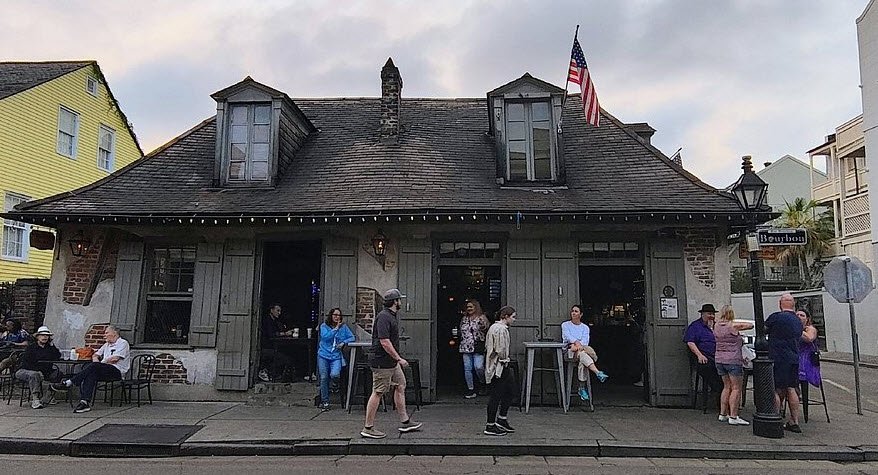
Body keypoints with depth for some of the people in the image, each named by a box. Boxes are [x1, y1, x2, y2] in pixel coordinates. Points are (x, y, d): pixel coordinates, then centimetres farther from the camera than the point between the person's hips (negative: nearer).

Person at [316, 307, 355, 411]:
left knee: (334, 374, -24)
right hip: (323, 355, 0)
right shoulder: (324, 326, 3)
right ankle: (325, 402, 12)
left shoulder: (343, 327, 8)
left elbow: (352, 337, 7)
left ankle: (336, 383, 14)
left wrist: (343, 342, -9)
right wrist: (336, 328, -12)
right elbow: (325, 337, -14)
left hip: (336, 356, 0)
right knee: (324, 378, -1)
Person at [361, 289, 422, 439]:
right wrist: (399, 359, -21)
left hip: (392, 361, 11)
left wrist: (397, 359, 22)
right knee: (378, 393, -4)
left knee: (400, 386, 14)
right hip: (382, 362, -11)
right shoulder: (383, 317, -19)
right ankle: (368, 428, 4)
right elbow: (384, 342, -25)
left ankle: (404, 422, 23)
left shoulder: (393, 316, 14)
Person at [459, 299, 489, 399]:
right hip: (466, 348, 5)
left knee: (478, 367, -13)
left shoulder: (482, 318, -1)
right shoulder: (464, 319, 15)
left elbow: (488, 331, -3)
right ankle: (471, 390, 13)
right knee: (467, 369, 3)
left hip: (478, 348, -5)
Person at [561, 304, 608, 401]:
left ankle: (582, 388, -34)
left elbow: (585, 341, -1)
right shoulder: (565, 325, 15)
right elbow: (568, 336, -7)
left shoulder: (585, 327, 18)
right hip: (569, 351, -2)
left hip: (582, 349, 2)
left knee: (582, 361, -36)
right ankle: (598, 373, -56)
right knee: (581, 353, -38)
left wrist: (576, 346, -22)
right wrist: (577, 343, -27)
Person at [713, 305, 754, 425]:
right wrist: (740, 324, 15)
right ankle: (733, 417, -4)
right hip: (733, 360, -6)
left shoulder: (716, 326, 6)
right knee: (736, 388, -1)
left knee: (727, 387, 15)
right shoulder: (733, 325, -11)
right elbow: (751, 325, -2)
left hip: (719, 359, 7)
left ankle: (723, 414, 17)